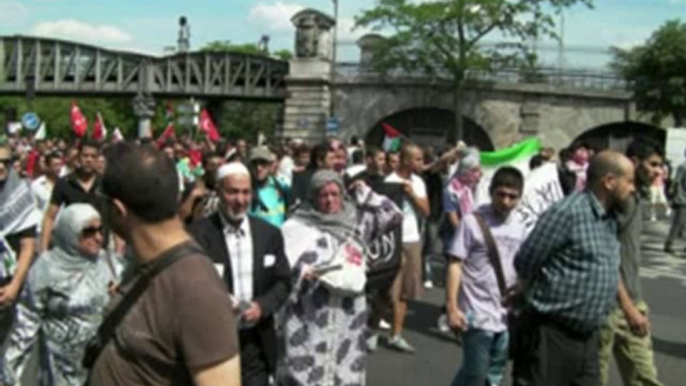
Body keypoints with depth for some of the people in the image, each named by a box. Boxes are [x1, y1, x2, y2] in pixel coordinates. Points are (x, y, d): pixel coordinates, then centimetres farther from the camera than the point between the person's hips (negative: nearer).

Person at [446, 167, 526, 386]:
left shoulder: (520, 228, 6)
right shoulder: (472, 222, -11)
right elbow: (455, 265, -10)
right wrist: (452, 307, -14)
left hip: (507, 315, 6)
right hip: (478, 314, -5)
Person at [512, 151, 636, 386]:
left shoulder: (610, 219, 11)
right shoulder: (568, 213, -18)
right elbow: (525, 263, -13)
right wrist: (542, 300, 3)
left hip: (588, 336, 9)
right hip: (551, 334, -9)